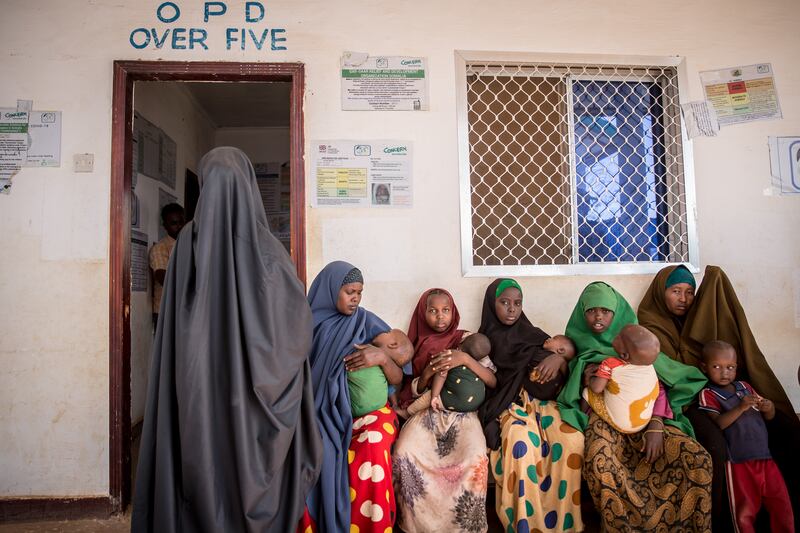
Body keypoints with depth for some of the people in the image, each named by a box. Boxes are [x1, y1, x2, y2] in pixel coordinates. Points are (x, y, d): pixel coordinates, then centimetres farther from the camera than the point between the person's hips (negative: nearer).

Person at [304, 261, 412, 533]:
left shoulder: (368, 323, 2)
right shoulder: (311, 324, 5)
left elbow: (397, 380, 1)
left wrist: (382, 357, -19)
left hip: (368, 408, -1)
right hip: (324, 411, 1)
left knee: (371, 453, -31)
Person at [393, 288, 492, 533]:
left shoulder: (466, 339, 5)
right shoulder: (416, 344, 10)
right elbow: (411, 391, 10)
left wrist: (465, 358, -22)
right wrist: (426, 374, -11)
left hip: (462, 412, -1)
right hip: (426, 411, 1)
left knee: (474, 458, -31)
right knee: (405, 453, -28)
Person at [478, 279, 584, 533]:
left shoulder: (534, 335, 15)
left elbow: (563, 377, 7)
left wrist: (559, 359, -13)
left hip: (542, 401, 2)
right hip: (506, 405, -2)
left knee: (572, 441, -27)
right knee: (520, 444, -34)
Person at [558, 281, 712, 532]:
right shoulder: (579, 343, 7)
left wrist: (655, 426, -15)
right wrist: (585, 375, -13)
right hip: (603, 415, -2)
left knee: (697, 457, -20)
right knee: (599, 465, -35)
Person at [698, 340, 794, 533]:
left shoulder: (745, 386, 14)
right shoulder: (708, 394, -3)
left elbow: (769, 417, 17)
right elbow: (718, 423, -15)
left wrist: (768, 408, -6)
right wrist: (741, 407, -27)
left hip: (765, 457, 5)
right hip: (739, 462, -5)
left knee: (782, 505, 6)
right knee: (746, 512, 0)